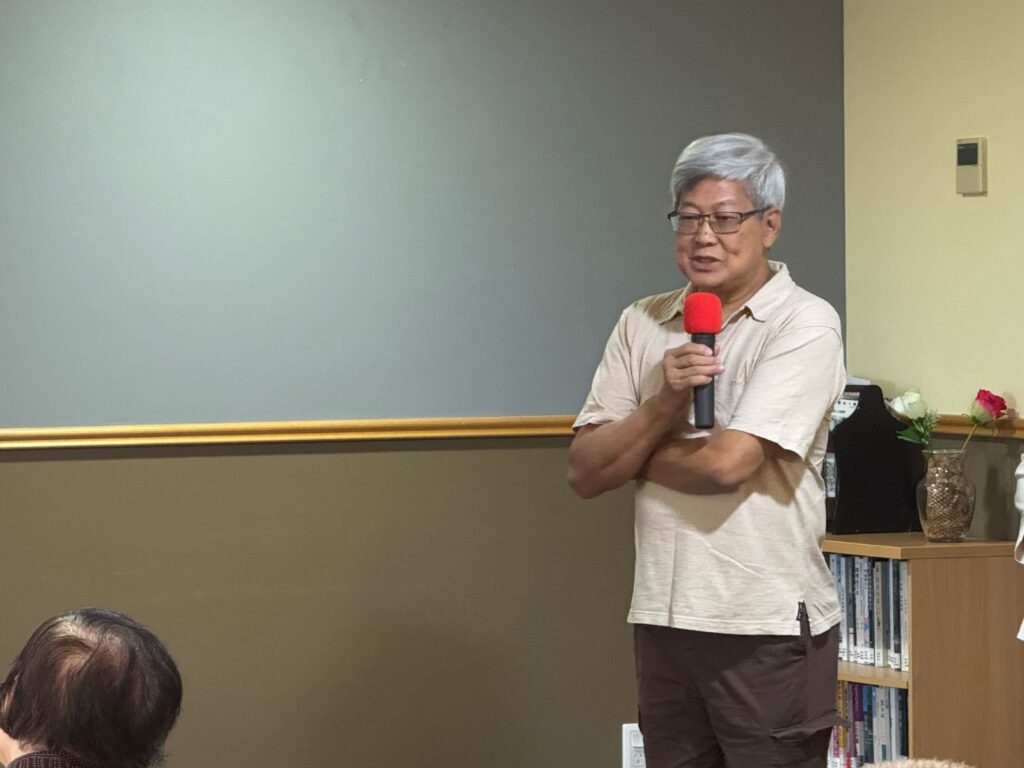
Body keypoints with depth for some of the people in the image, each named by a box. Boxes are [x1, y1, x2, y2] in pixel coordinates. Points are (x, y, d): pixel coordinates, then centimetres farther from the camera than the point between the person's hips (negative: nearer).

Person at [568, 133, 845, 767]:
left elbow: (727, 463, -19)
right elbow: (585, 473, 3)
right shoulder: (643, 325, 9)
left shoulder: (805, 325, -8)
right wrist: (665, 403, -12)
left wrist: (634, 453, -1)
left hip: (768, 627, -5)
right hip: (663, 620, 5)